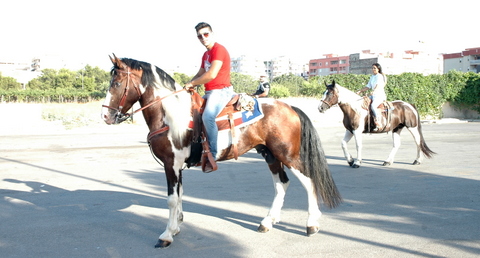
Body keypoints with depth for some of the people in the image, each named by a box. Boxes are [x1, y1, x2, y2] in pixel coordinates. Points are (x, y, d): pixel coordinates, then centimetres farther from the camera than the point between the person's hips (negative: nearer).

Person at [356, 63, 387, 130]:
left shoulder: (379, 76, -6)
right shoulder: (372, 77, 19)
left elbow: (378, 85, -25)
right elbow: (368, 86, 21)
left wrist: (373, 91, -43)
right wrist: (360, 91, 10)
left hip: (380, 95, -9)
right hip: (373, 95, 9)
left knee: (373, 106, -33)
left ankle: (377, 124, -31)